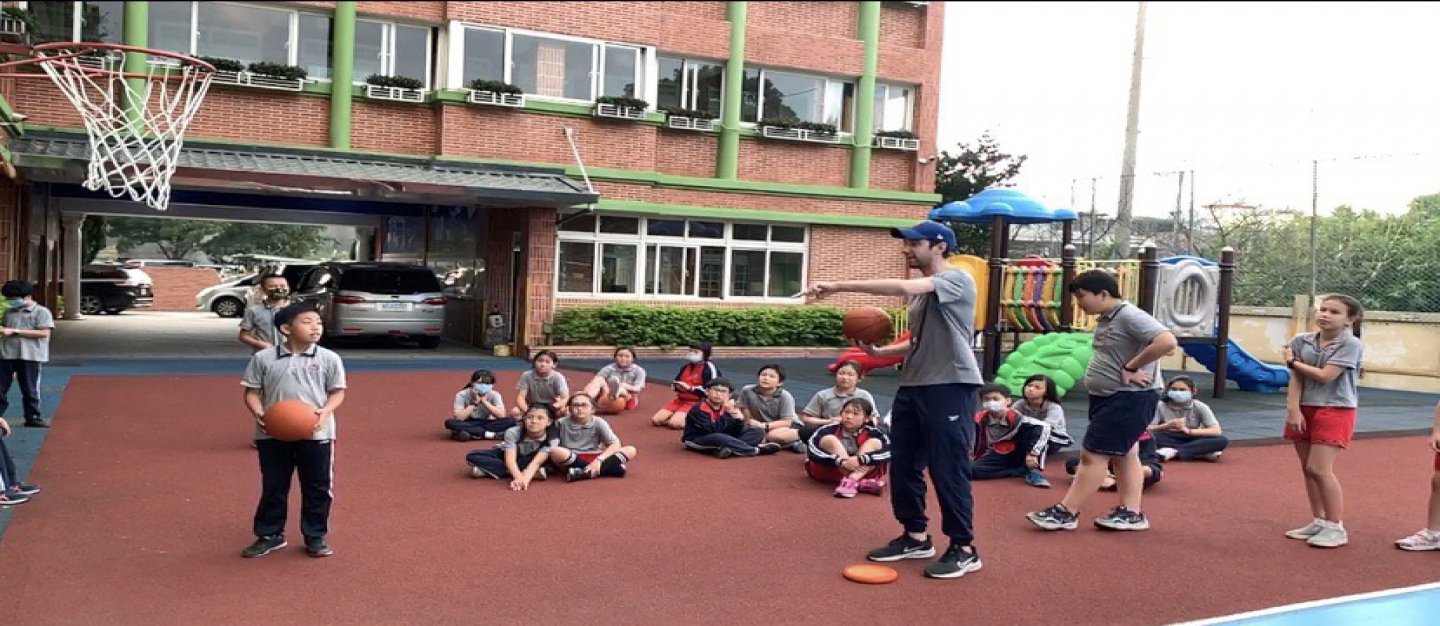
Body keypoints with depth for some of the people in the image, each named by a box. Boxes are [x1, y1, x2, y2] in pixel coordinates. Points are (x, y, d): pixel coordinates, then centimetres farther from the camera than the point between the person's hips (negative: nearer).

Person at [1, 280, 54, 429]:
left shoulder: (41, 312, -2)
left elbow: (44, 333, -13)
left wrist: (15, 331, -14)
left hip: (31, 356, -5)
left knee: (30, 390, 4)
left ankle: (32, 418, 13)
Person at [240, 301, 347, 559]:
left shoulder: (329, 359, -2)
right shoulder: (263, 358, -1)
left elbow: (337, 392, 3)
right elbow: (252, 392, 4)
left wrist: (325, 412, -16)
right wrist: (259, 413, -15)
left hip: (316, 434, 0)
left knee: (318, 488, 7)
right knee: (273, 487, 12)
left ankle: (316, 537, 21)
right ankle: (270, 535, 27)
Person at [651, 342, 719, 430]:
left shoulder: (709, 368, -10)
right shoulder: (686, 367, 15)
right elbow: (674, 383, 23)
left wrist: (690, 388, -17)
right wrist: (678, 386, -3)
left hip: (697, 403, -8)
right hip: (680, 400, 8)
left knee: (674, 423, -31)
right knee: (656, 419, -9)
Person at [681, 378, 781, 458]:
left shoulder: (727, 407, 1)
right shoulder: (699, 409, -19)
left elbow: (736, 432, -4)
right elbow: (712, 430, -30)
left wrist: (739, 418, -23)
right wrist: (727, 414, -30)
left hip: (722, 438, 7)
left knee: (758, 432, -2)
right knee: (718, 437, -42)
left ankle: (729, 449, -29)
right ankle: (757, 449, -25)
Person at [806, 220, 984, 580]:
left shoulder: (958, 279, -11)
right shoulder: (920, 292, 17)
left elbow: (900, 288, -28)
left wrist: (839, 286, -27)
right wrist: (880, 351, 7)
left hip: (950, 388, -9)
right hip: (912, 387, 9)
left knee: (948, 470, -3)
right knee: (903, 466, 12)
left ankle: (964, 549, 10)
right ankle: (915, 537, 26)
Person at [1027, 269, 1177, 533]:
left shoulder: (1129, 316, -19)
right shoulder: (1105, 320, 10)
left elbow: (1167, 341, -30)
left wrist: (1131, 368, -23)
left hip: (1129, 399, -10)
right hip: (1109, 397, 10)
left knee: (1092, 454, -7)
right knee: (1124, 454, 13)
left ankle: (1066, 513, -1)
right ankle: (1131, 513, 19)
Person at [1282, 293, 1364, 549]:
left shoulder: (1350, 345, -11)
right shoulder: (1301, 341, 3)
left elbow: (1325, 376, -18)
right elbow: (1295, 379, 0)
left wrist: (1293, 362, -5)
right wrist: (1293, 410, -10)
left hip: (1335, 412, -5)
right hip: (1304, 410, 5)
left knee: (1319, 468, -12)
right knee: (1307, 469, 9)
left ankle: (1336, 527, -1)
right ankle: (1319, 521, 22)